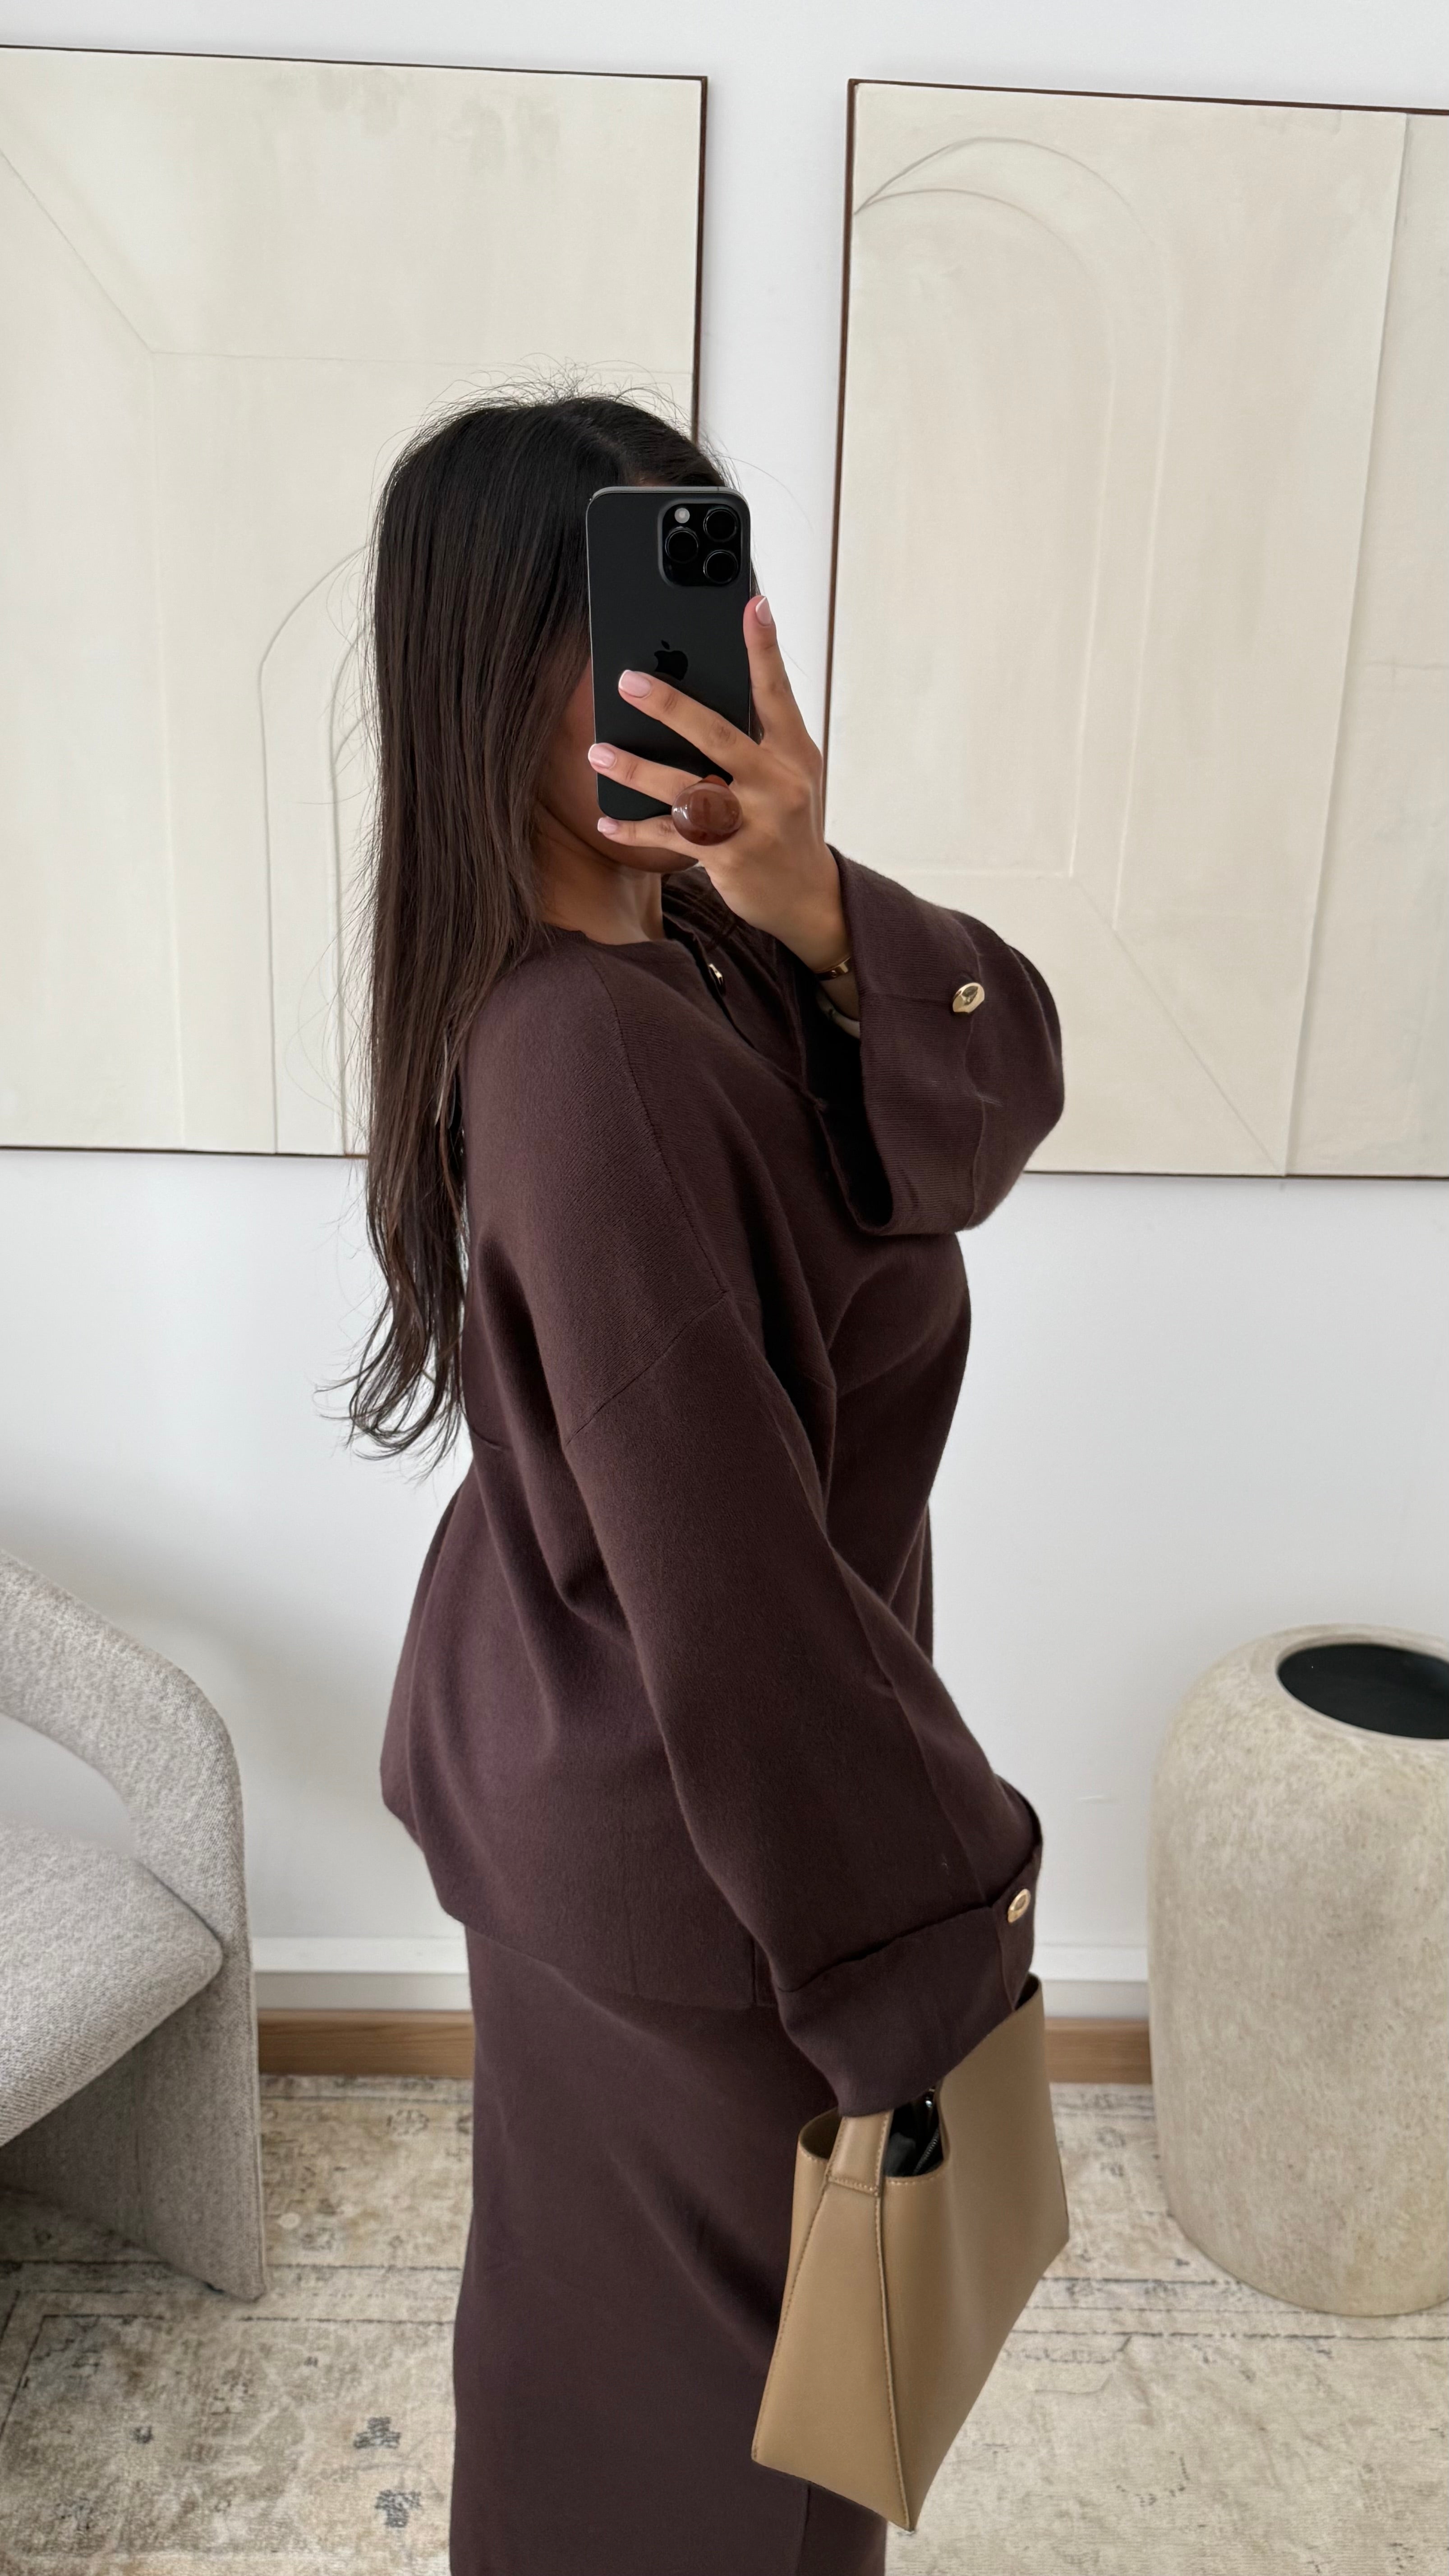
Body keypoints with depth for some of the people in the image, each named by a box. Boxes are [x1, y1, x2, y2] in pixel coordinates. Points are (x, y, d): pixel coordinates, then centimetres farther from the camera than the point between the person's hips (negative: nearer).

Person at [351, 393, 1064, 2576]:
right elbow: (719, 1558, -29)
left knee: (618, 2277, 33)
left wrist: (816, 909, -30)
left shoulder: (684, 935, -3)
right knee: (731, 2335, 20)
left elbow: (1002, 1086, -11)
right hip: (684, 1822, -9)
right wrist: (928, 1895, -16)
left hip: (587, 1754, 9)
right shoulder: (593, 1051, -31)